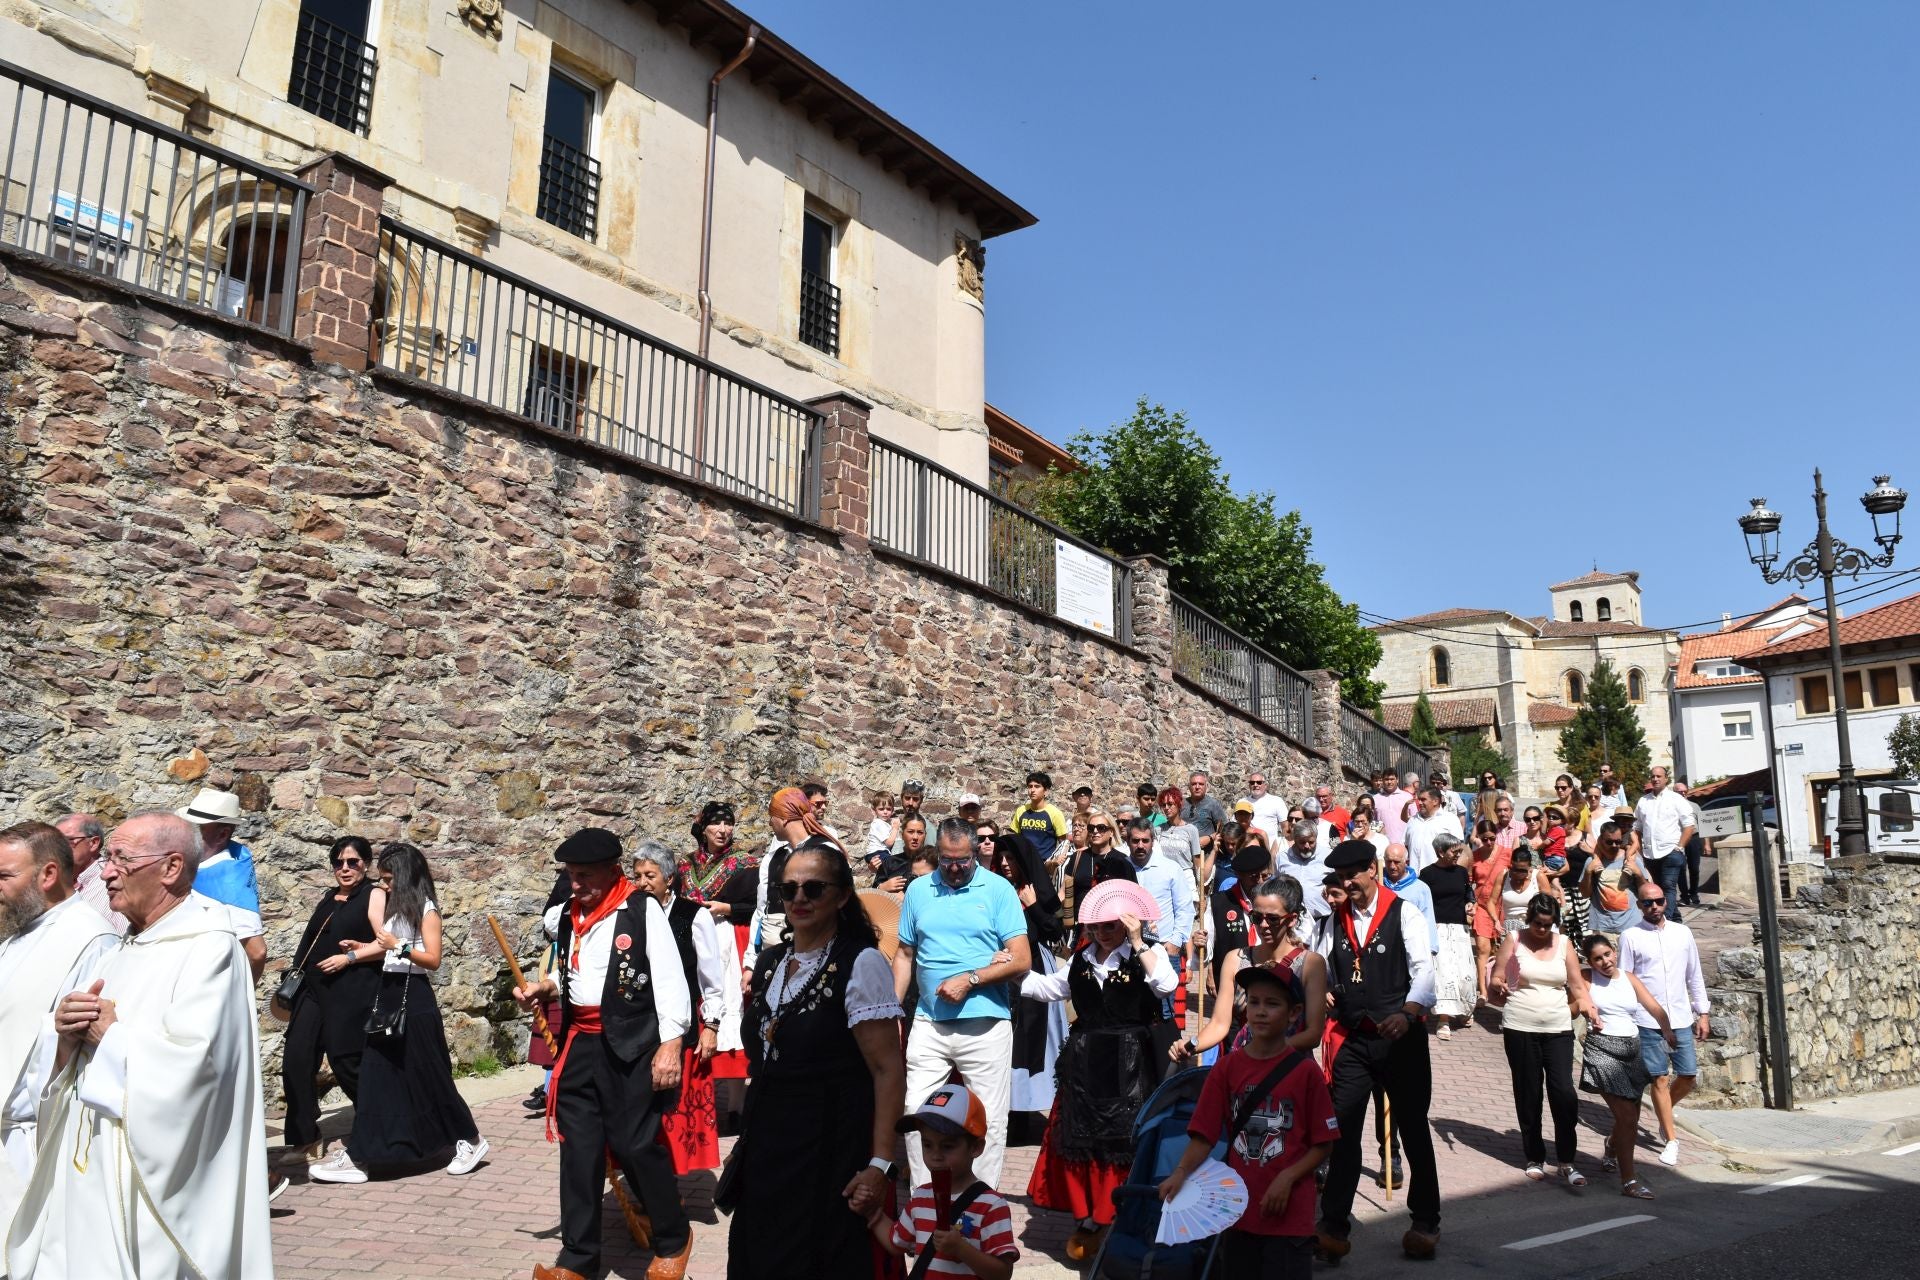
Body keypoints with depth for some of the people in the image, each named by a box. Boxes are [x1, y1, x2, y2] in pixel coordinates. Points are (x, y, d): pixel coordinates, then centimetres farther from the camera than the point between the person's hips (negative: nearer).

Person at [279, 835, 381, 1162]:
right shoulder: (326, 901, 18)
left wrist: (350, 957, -17)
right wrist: (297, 974, 18)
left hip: (352, 991, -7)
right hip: (315, 988, 7)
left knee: (344, 1061, -2)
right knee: (295, 1060, 0)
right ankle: (306, 1140, 8)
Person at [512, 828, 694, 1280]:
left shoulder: (642, 909, -10)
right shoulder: (567, 915, 8)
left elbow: (670, 980, -13)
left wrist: (670, 1045, -18)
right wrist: (546, 987, 2)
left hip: (632, 1045, -6)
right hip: (580, 1044, 6)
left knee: (635, 1145, -1)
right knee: (578, 1149, 10)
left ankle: (673, 1239, 22)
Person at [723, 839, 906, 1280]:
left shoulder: (862, 963, -15)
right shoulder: (769, 960, 8)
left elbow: (888, 1071, -18)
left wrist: (880, 1164, -22)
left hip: (830, 1150, -7)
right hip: (766, 1145, 7)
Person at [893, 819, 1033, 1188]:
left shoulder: (998, 890, -2)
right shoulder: (918, 890, 8)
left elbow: (1021, 960, -6)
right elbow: (904, 955, 13)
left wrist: (970, 980, -15)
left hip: (985, 1024, -3)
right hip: (929, 1022, 3)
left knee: (990, 1121, 4)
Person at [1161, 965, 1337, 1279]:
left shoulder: (1305, 1071, -7)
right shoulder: (1226, 1068, -1)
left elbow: (1323, 1144, -2)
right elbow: (1204, 1136, -2)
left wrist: (1287, 1178, -15)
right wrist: (1180, 1172, -18)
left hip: (1290, 1215, -3)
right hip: (1238, 1209, 3)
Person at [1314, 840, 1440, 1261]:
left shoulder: (1404, 914, -8)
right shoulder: (1337, 919, 7)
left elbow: (1424, 968, -20)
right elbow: (1320, 968, 11)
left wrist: (1407, 1012, -36)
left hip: (1400, 1037, -4)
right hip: (1352, 1039, 4)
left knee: (1413, 1128, 11)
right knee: (1343, 1129, 3)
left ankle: (1425, 1222, 27)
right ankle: (1333, 1225, 9)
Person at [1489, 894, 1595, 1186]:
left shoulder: (1564, 944, 8)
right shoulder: (1513, 940, 1)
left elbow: (1577, 986, 9)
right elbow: (1496, 980, 1)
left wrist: (1588, 1007, -9)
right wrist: (1499, 987, -21)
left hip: (1558, 1030, 1)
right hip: (1520, 1030, -1)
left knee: (1564, 1093, -10)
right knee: (1528, 1096, 5)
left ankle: (1566, 1163, 1)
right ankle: (1535, 1159, 19)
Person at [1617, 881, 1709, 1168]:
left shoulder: (1682, 933, 8)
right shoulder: (1630, 936, -3)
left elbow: (1694, 976, 14)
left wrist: (1703, 1013, 11)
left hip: (1681, 1019, 3)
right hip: (1648, 1021, -3)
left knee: (1688, 1076, 5)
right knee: (1660, 1079, 0)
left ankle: (1665, 1113, 34)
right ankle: (1671, 1140, 10)